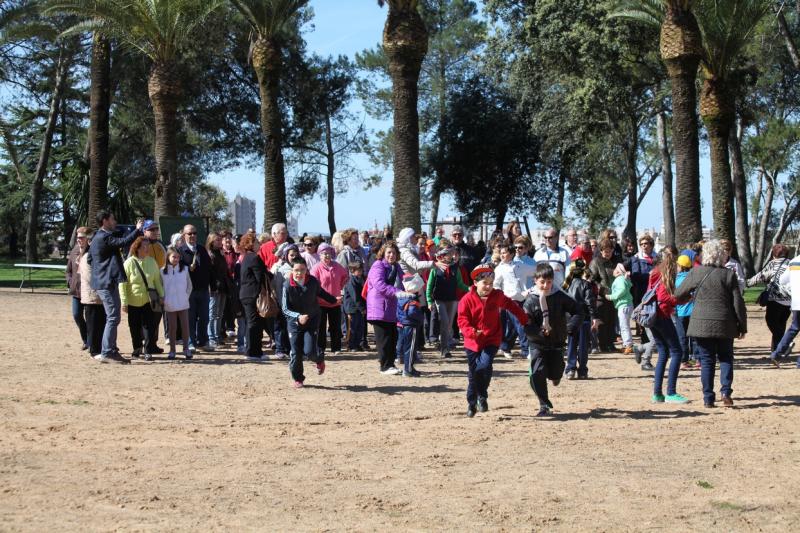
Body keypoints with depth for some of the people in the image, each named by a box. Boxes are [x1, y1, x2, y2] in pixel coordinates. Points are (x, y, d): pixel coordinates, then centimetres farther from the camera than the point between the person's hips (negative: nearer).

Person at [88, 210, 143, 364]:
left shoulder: (96, 239, 18)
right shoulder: (105, 237, -14)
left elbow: (89, 259, 25)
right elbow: (124, 242, -25)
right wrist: (137, 230, -15)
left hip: (102, 282, 11)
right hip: (108, 282, -11)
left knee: (113, 317, 14)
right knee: (113, 318, -10)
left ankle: (112, 351, 17)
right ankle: (106, 353, -11)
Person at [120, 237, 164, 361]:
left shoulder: (151, 261, 0)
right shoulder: (129, 263, -10)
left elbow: (157, 280, 9)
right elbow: (122, 284, -8)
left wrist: (161, 295, 4)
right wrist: (124, 302, -11)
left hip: (148, 300, 2)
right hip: (133, 301, -2)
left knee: (149, 326, -7)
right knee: (135, 327, 8)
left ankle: (147, 350, -2)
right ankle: (137, 348, 25)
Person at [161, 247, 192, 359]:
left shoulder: (185, 269, 3)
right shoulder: (163, 271, -1)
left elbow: (189, 285, 10)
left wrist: (186, 296, 2)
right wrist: (164, 299, -1)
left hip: (183, 303, 1)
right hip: (170, 305, -1)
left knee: (185, 326, 1)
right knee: (172, 327, 5)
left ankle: (186, 349, 10)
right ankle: (172, 350, 11)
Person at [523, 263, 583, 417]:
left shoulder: (560, 297, -5)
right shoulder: (531, 300, -9)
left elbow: (578, 312, 1)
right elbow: (526, 326, -14)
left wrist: (570, 328, -12)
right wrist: (540, 332, -30)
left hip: (557, 342, 1)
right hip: (538, 344, -1)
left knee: (555, 374, 6)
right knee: (537, 374, -13)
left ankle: (555, 375, 47)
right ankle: (544, 405, 1)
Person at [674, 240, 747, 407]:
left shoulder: (696, 273, -3)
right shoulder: (729, 274, -3)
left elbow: (678, 294, 7)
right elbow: (738, 303, -2)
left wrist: (688, 297, 30)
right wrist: (742, 326, 6)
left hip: (702, 324, 0)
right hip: (725, 324, 0)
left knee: (707, 361, 7)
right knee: (726, 358, 14)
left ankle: (708, 398, 6)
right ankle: (726, 392, -2)